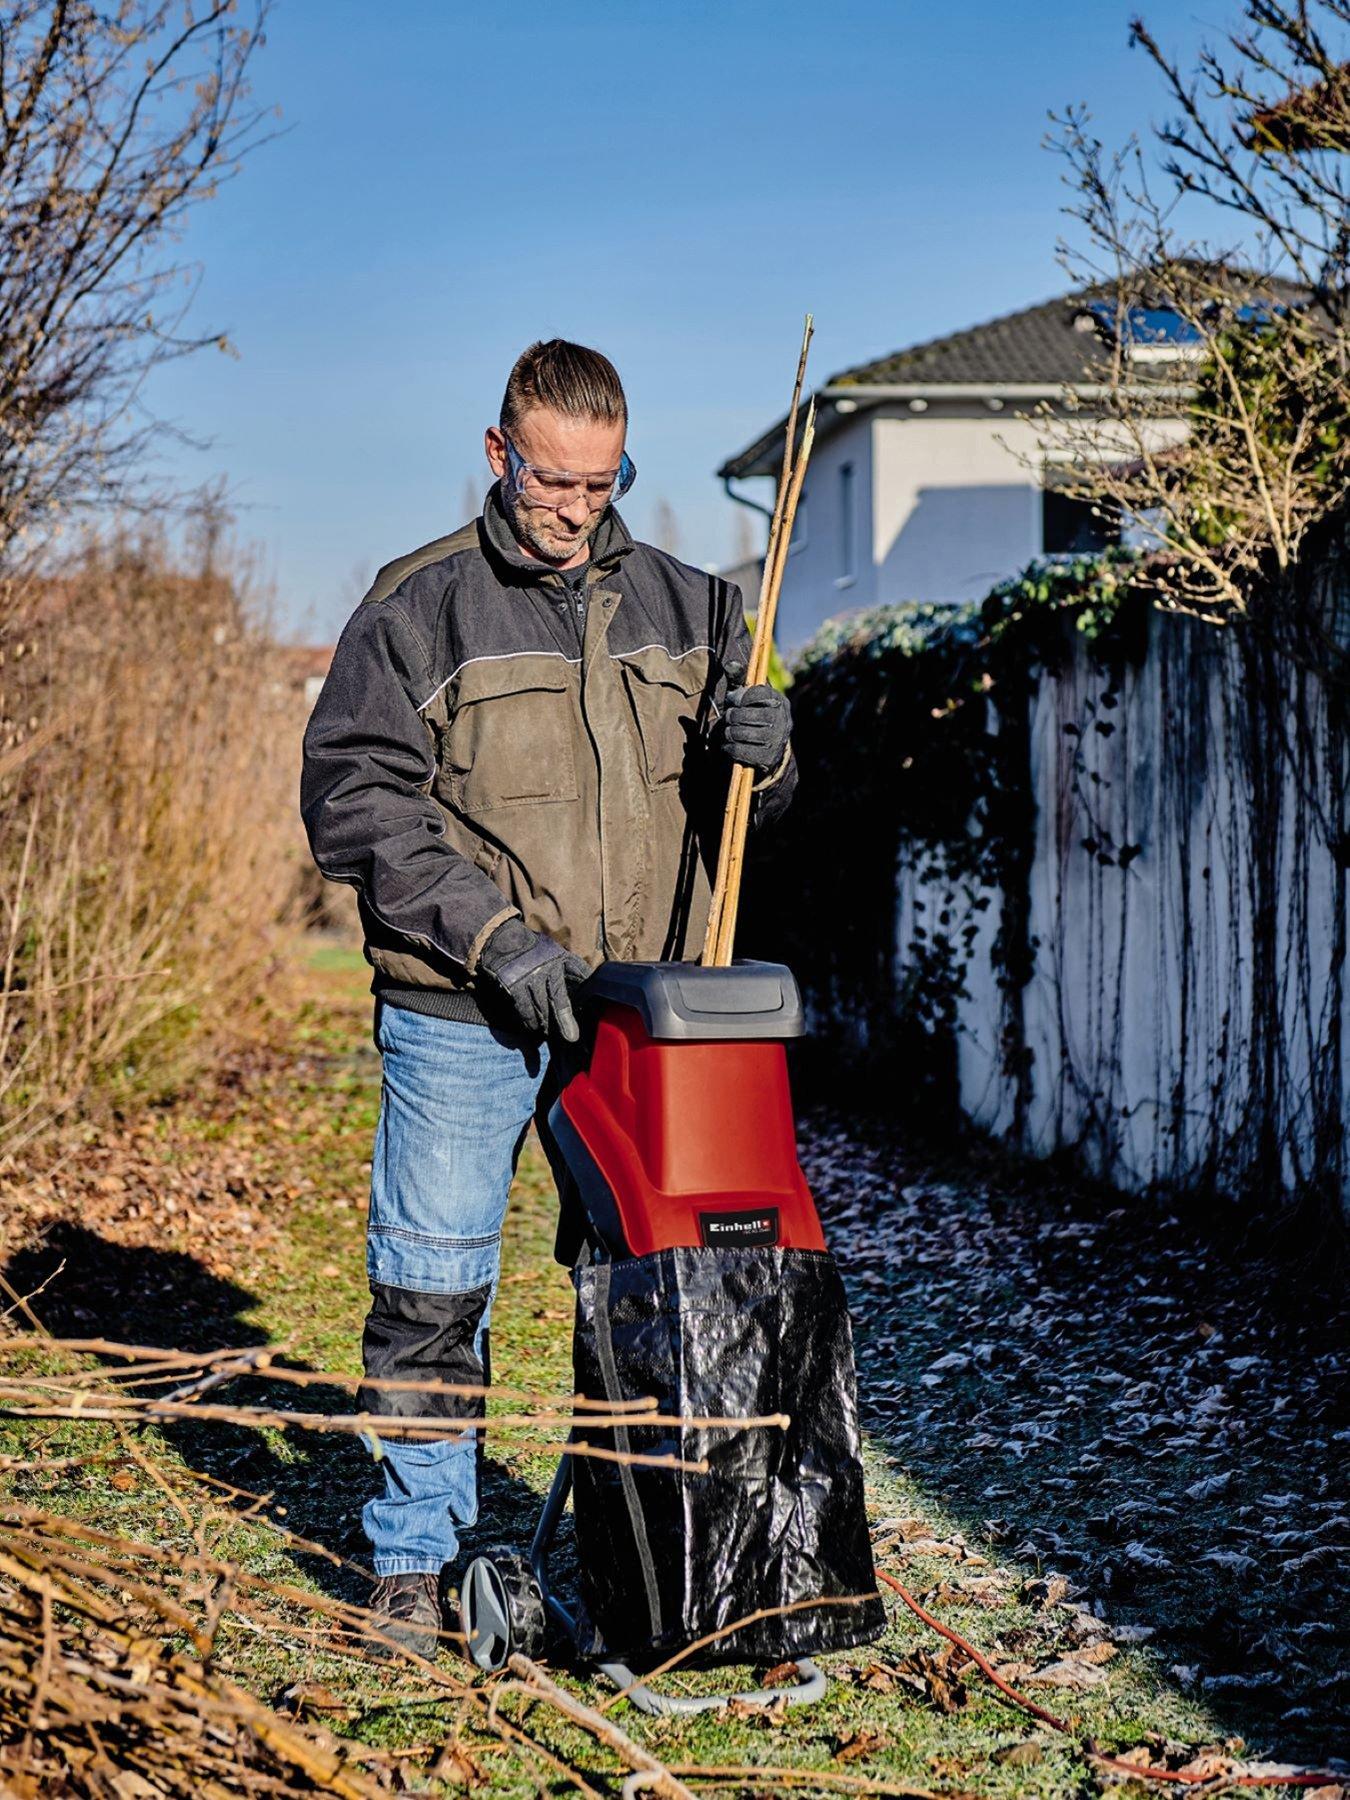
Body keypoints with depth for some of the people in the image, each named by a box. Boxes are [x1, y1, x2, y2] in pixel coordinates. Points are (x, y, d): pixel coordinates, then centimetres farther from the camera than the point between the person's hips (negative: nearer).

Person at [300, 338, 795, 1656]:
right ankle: (413, 1560, 16)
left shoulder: (682, 606, 10)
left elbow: (738, 805, 16)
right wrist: (491, 935, -15)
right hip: (463, 1019, -3)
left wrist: (759, 755, -9)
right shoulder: (416, 610, -1)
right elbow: (352, 804, -6)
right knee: (431, 1295, 1)